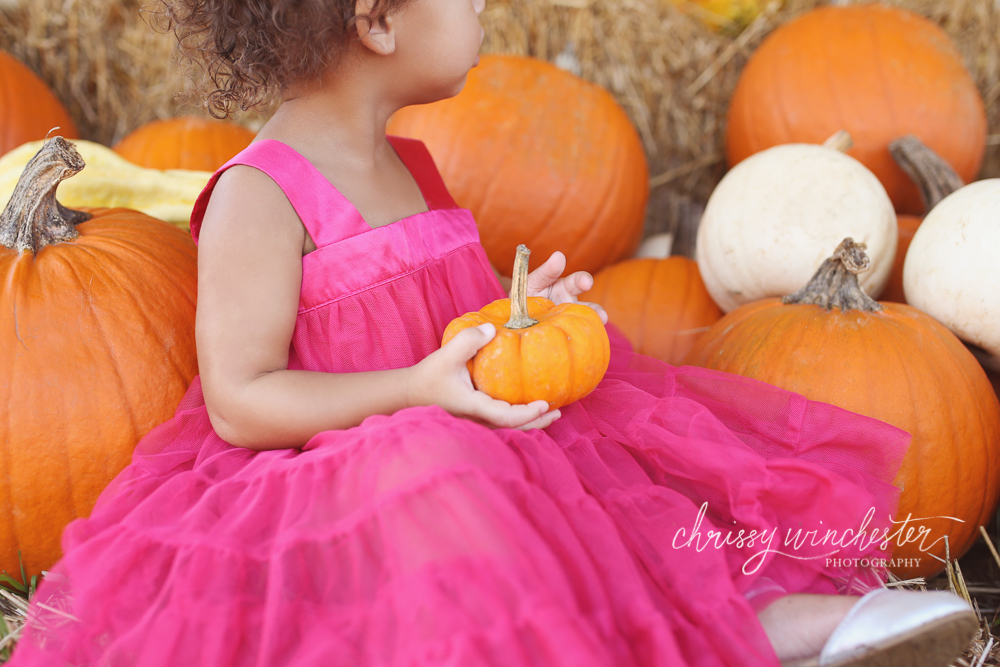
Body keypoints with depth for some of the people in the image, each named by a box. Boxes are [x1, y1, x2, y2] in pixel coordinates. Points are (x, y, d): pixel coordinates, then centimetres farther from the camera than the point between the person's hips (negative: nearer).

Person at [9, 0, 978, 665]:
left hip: (466, 447, 9)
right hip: (326, 489, -9)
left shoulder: (409, 167, 13)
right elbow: (240, 403, -19)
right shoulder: (256, 198, -15)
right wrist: (423, 390, -27)